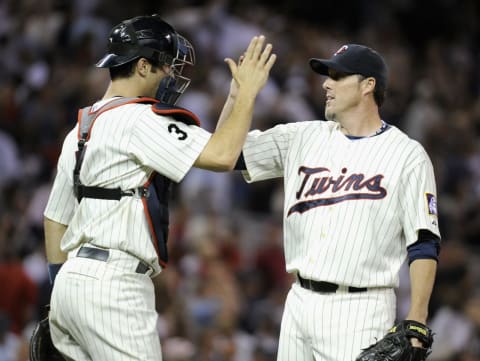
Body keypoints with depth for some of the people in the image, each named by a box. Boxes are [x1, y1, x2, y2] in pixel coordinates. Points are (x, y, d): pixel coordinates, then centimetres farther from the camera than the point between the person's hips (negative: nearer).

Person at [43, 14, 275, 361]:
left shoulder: (81, 129, 20)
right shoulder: (138, 120, -9)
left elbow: (56, 217, 23)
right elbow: (221, 156, -17)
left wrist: (60, 288, 26)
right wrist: (248, 91, -6)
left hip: (72, 280, 10)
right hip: (113, 283, -10)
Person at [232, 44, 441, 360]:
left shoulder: (407, 155, -3)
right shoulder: (303, 138, 11)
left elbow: (424, 245, -7)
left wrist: (416, 322, -16)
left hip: (359, 309, -6)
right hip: (299, 300, 6)